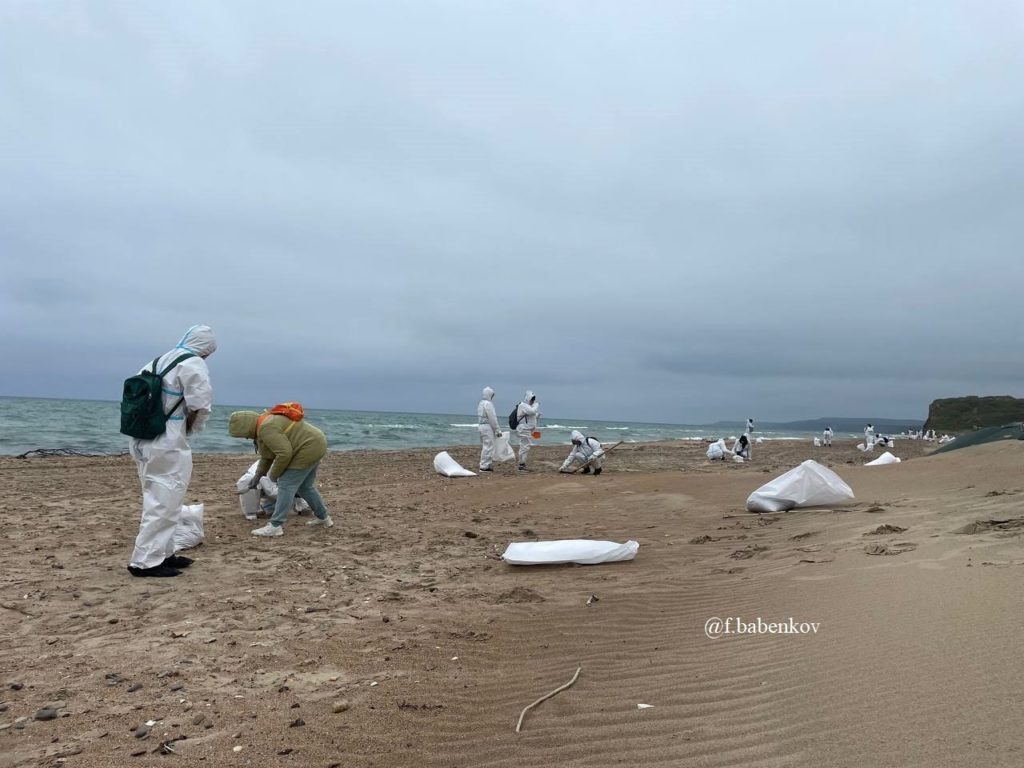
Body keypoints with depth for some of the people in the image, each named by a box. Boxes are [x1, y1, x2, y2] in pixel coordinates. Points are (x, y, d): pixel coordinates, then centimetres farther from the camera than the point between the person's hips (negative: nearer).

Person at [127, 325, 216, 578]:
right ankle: (145, 562, 0)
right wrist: (188, 429, 2)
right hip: (167, 445, -9)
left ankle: (161, 554, 25)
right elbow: (200, 406, -17)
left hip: (144, 441, 9)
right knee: (163, 503, -2)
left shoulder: (159, 361, 16)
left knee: (159, 500, 18)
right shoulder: (193, 364, -9)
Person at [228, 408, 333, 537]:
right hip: (314, 446, 10)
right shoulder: (266, 422, 13)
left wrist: (274, 474, -11)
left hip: (307, 450, -10)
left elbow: (284, 453, -25)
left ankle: (275, 526, -7)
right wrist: (258, 475, 23)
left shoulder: (266, 429, -20)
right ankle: (323, 518, 29)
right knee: (305, 487, 20)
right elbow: (268, 453, 23)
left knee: (286, 485, -8)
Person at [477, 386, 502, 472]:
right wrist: (497, 430, -9)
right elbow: (493, 419, -16)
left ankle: (485, 465, 20)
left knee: (484, 446, 15)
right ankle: (484, 466, -6)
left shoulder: (481, 403, 15)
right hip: (487, 427, -10)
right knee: (488, 446, -6)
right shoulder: (488, 404, -14)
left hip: (481, 426, 10)